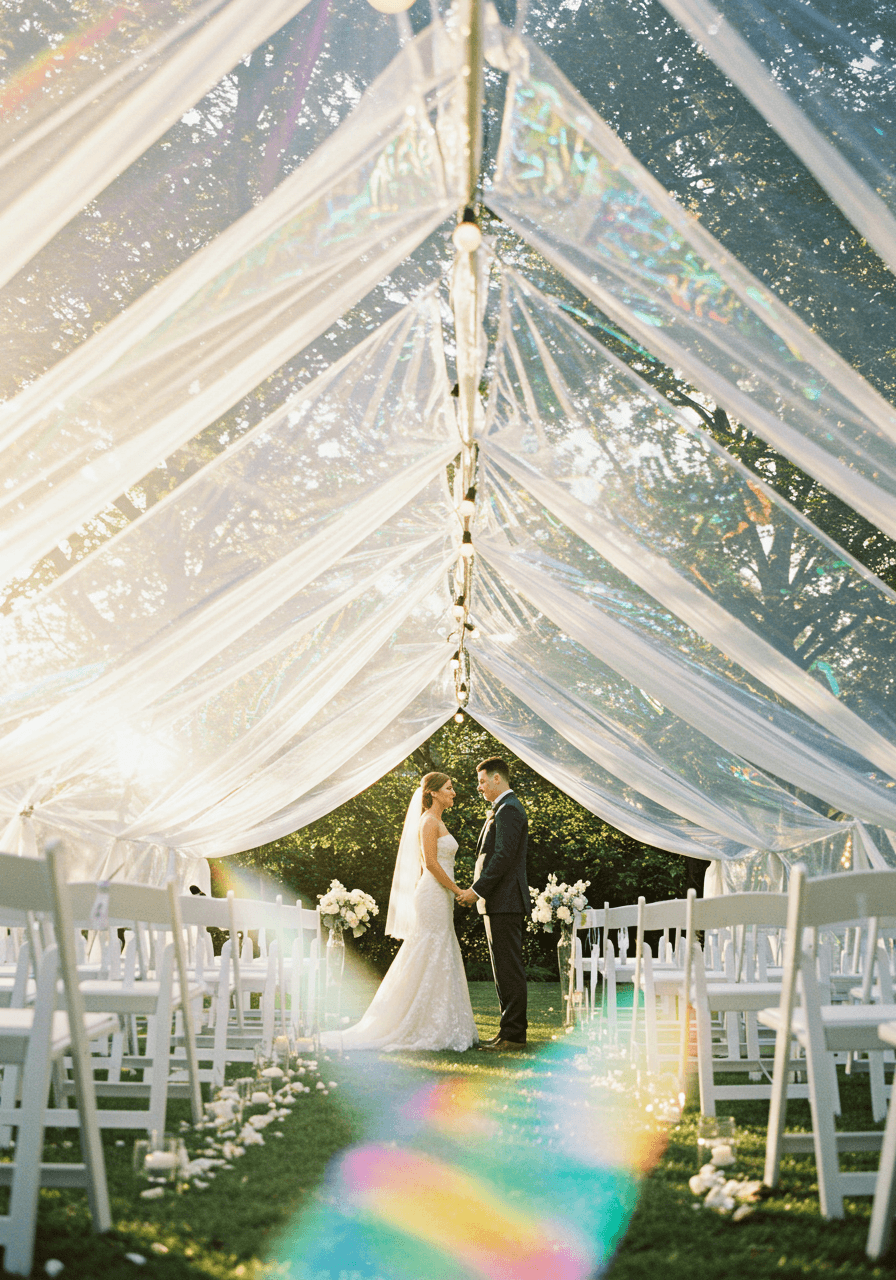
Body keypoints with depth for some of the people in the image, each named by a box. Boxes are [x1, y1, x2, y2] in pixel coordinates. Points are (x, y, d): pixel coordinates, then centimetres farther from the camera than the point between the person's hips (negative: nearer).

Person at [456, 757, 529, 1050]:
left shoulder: (508, 810, -13)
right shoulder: (503, 809, 20)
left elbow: (503, 858, -20)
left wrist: (477, 890, -16)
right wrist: (477, 890, 15)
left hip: (504, 903, -11)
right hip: (500, 903, 11)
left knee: (509, 969, -7)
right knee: (504, 969, 12)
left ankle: (513, 1034, -4)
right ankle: (511, 1031, 16)